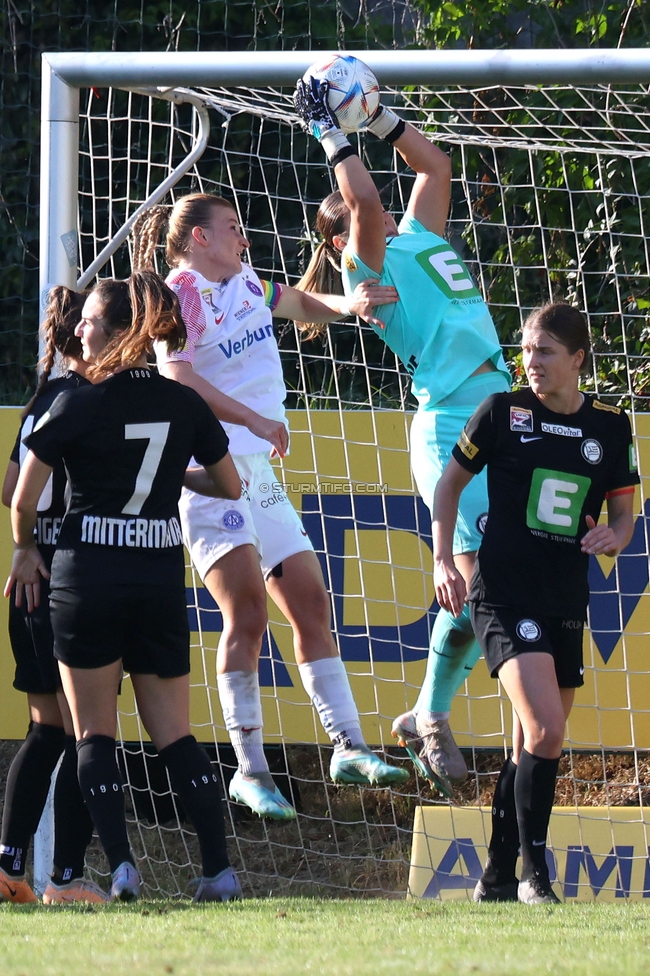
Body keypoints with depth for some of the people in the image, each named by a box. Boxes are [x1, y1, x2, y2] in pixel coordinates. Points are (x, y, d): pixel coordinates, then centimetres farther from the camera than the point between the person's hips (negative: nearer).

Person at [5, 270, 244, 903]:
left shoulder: (79, 407, -9)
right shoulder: (185, 405, 3)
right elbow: (230, 486, 13)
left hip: (87, 577, -4)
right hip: (161, 577, 4)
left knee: (94, 733, 5)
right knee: (173, 733, 10)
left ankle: (120, 868, -8)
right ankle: (220, 869, 0)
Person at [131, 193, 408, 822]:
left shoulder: (246, 285, 16)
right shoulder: (178, 294, -8)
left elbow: (306, 307, 34)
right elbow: (177, 375, -24)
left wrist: (347, 304, 13)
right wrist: (254, 418, -31)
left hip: (259, 474, 8)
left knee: (311, 603, 5)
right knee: (247, 607, -18)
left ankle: (349, 747, 8)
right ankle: (250, 770, -18)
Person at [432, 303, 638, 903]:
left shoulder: (610, 426, 6)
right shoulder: (503, 413, -2)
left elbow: (624, 513, 14)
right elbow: (450, 483, 8)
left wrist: (613, 536, -9)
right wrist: (443, 560, -1)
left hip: (566, 603, 5)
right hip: (504, 597, -4)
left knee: (533, 747, 10)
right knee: (544, 731, -20)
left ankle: (498, 879, 22)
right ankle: (533, 873, -12)